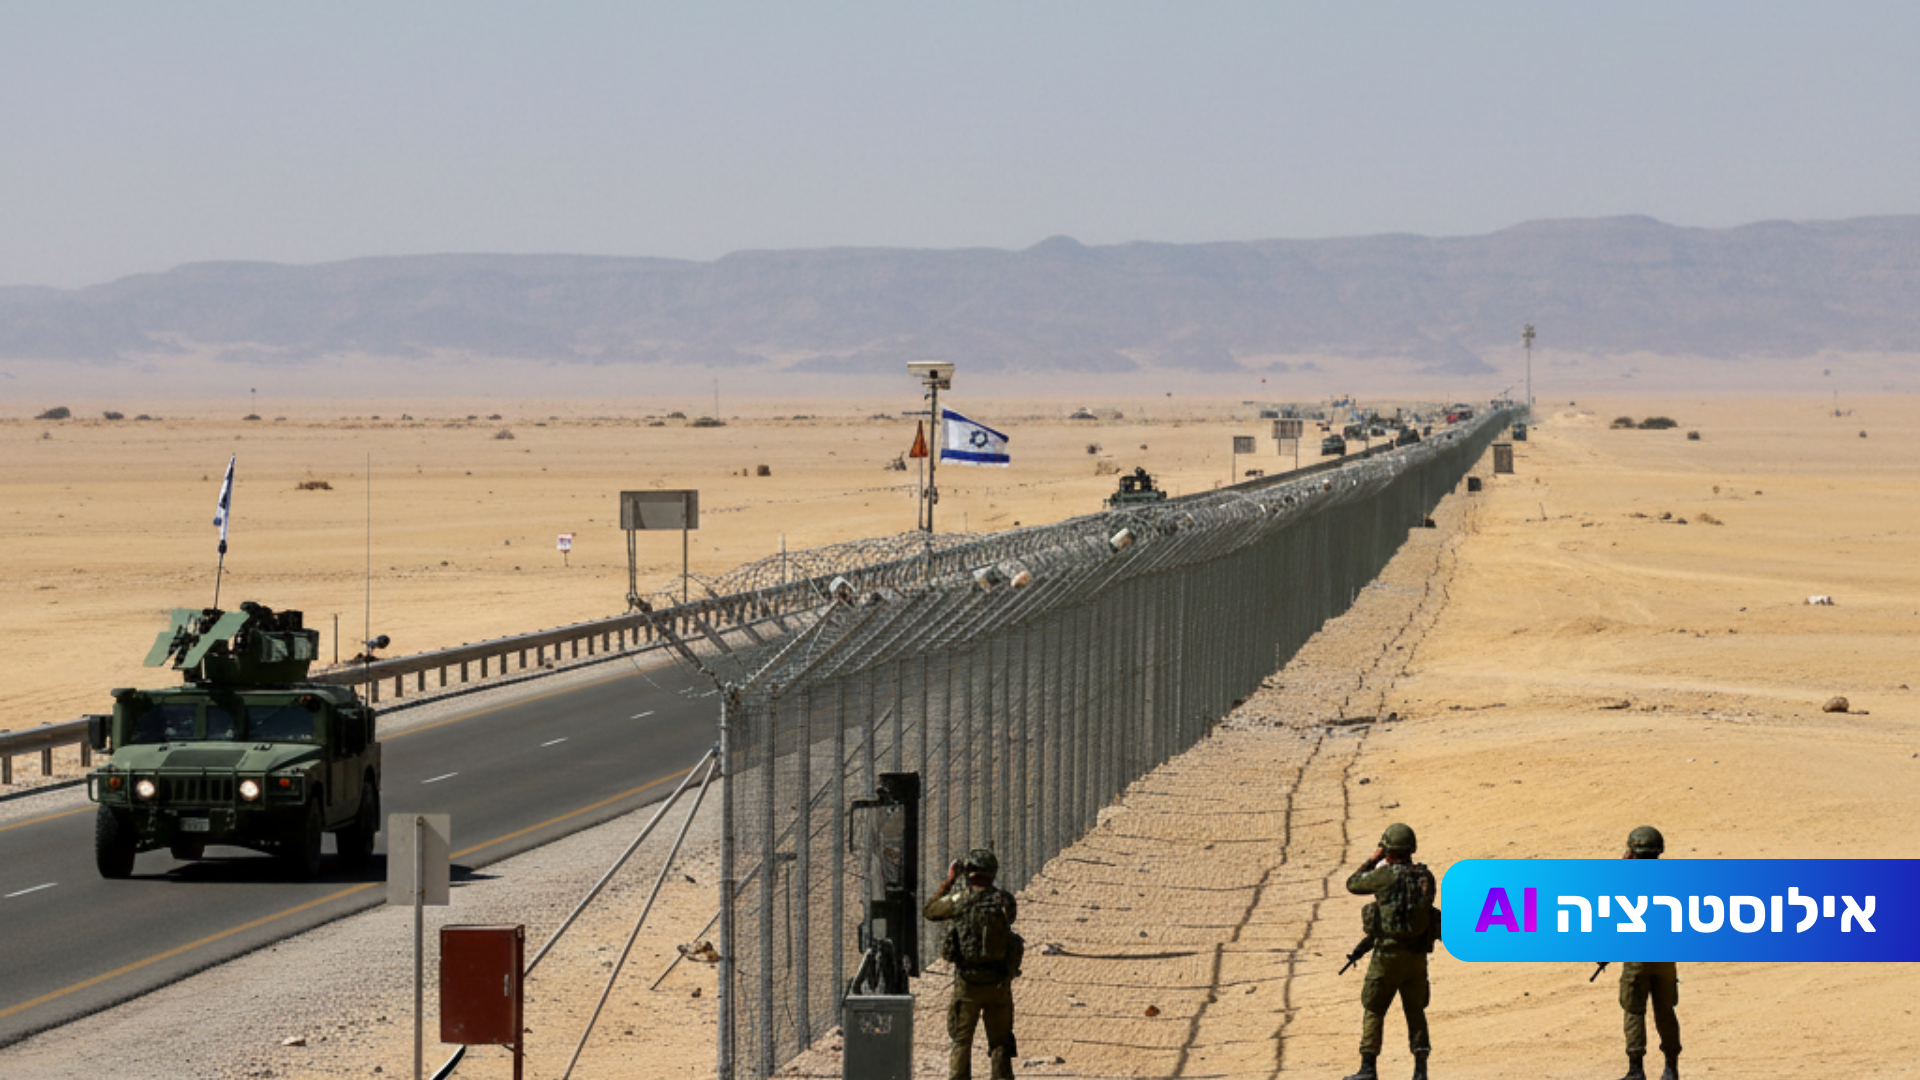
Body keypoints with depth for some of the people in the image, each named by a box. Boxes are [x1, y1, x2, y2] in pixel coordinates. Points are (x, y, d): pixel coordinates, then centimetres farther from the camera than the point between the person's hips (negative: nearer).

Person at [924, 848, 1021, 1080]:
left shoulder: (960, 901, -9)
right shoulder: (1005, 900, -5)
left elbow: (930, 911, 10)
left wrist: (949, 881, 16)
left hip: (967, 983, -2)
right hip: (999, 982, 2)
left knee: (961, 1042, 8)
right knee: (1000, 1042, 11)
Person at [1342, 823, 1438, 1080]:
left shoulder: (1385, 876, -13)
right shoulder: (1426, 877, 1)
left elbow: (1353, 884, 3)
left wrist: (1373, 860, 13)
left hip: (1388, 953, -4)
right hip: (1418, 954, 4)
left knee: (1373, 1010, 7)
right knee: (1416, 1011, 14)